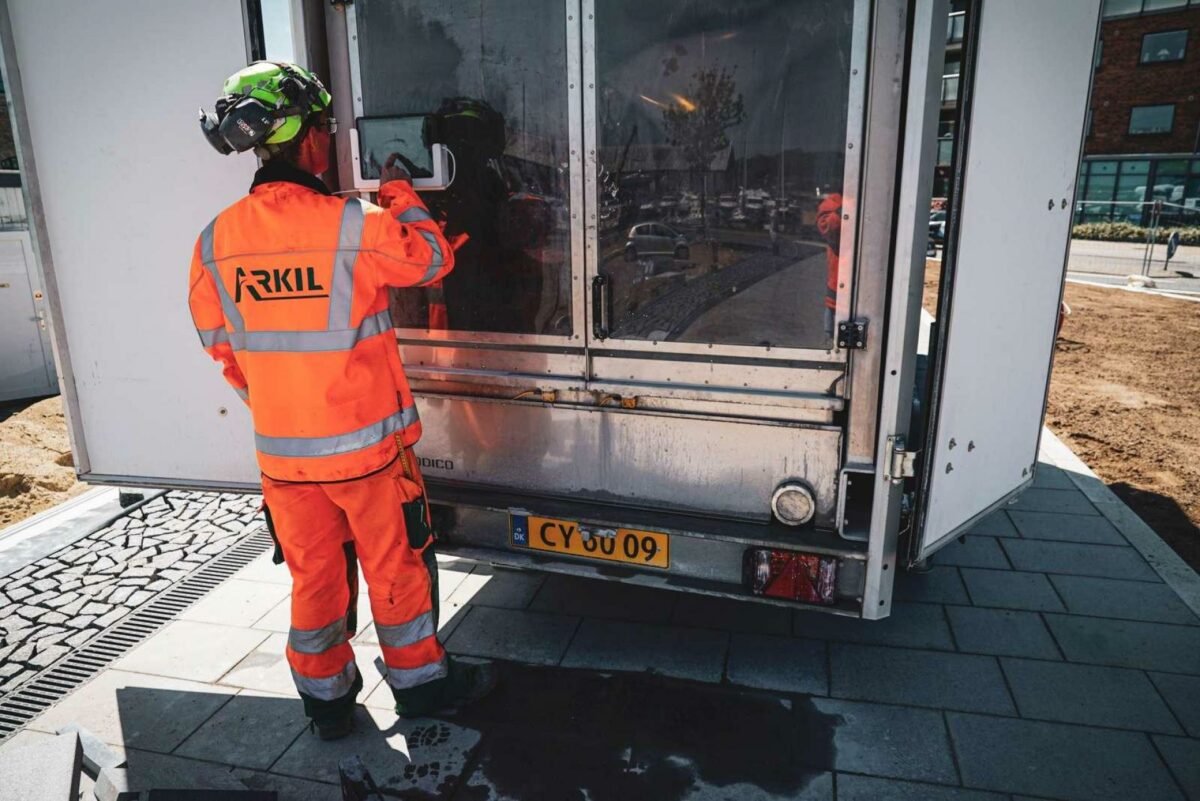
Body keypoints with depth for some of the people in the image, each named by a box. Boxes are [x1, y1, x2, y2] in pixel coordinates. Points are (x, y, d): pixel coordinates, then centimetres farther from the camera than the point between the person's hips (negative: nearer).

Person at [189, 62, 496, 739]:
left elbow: (219, 343, 9)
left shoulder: (216, 240, -1)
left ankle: (326, 698, 34)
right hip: (366, 441, -4)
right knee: (397, 563, 13)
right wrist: (400, 193, 14)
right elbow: (432, 259, 0)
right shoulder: (353, 224, -17)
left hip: (281, 448, 5)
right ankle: (421, 680, 31)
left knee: (313, 573, 17)